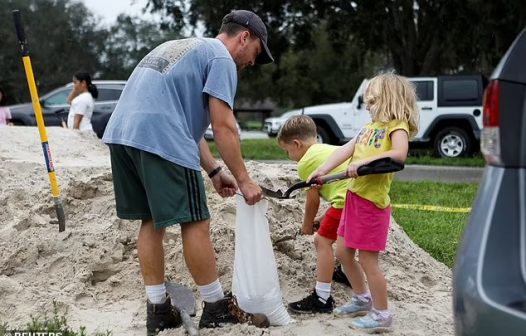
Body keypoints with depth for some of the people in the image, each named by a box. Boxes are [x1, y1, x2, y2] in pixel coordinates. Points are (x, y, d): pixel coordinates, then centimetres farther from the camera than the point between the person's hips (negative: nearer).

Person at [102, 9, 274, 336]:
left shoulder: (183, 48, 31)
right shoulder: (221, 58, 3)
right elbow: (223, 127, -5)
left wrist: (214, 171, 23)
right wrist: (244, 180, 1)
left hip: (121, 134, 9)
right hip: (159, 140, -9)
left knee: (152, 221, 15)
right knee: (196, 223, -1)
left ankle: (158, 310, 19)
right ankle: (216, 309, 9)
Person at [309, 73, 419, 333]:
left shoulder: (397, 125, -10)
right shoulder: (370, 126, 15)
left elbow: (399, 154, -29)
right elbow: (345, 150, 8)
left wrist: (363, 162, -31)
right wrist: (321, 171, -3)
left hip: (373, 202, -9)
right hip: (353, 197, 9)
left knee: (367, 260, -1)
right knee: (343, 252, 17)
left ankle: (381, 315, 13)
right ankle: (362, 299, 34)